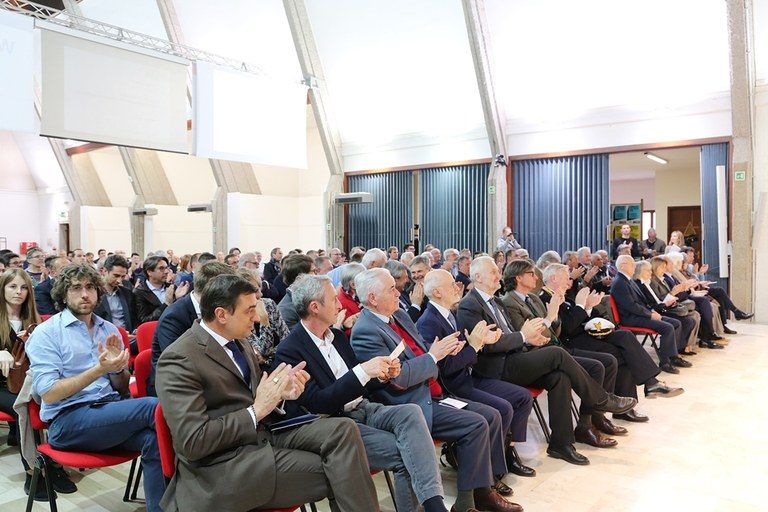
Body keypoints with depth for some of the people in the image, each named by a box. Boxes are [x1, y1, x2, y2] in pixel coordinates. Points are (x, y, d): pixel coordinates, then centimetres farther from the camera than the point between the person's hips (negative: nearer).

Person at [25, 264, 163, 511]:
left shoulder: (110, 330, 13)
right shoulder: (46, 333, -1)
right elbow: (49, 394, -10)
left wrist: (117, 367, -6)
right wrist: (98, 370, -18)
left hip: (110, 409, 5)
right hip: (67, 420, -4)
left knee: (154, 438, -29)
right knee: (153, 407, -27)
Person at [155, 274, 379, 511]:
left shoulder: (235, 342, 11)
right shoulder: (179, 359, -15)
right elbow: (193, 441, -20)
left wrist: (281, 390, -1)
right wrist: (256, 410, -18)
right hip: (224, 461, -8)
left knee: (342, 430, -16)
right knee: (334, 472, -19)